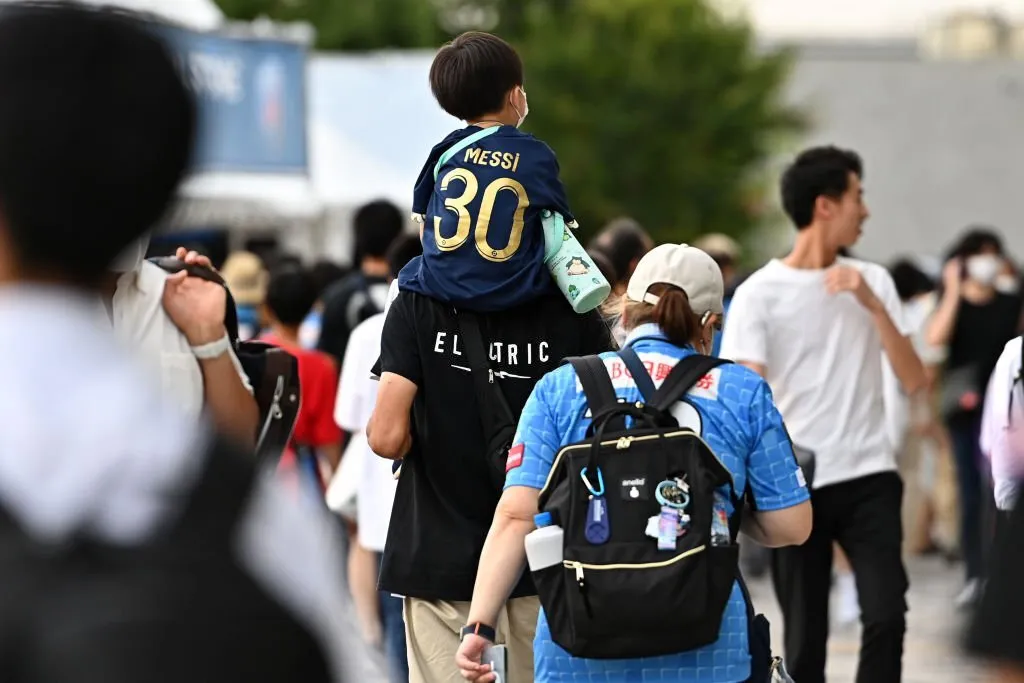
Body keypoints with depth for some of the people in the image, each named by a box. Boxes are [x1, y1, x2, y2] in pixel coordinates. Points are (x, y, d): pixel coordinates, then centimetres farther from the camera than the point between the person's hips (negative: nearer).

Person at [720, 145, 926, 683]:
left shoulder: (873, 282, 10)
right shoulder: (760, 293, -1)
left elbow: (913, 382, 4)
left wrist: (873, 305, -8)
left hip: (868, 477, 2)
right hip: (797, 486, -2)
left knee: (886, 615, -15)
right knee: (805, 638, 3)